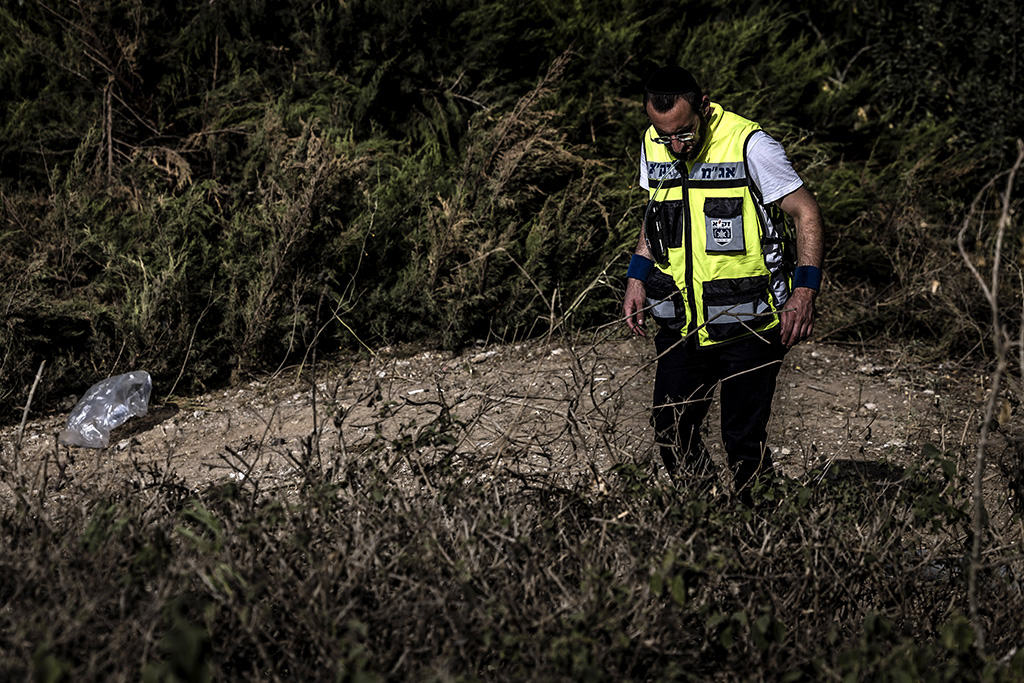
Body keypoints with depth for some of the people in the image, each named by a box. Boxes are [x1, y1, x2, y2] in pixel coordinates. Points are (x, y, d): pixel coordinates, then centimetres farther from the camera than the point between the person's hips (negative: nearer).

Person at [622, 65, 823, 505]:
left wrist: (804, 290, -16)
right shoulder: (653, 145, 3)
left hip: (748, 324, -5)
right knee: (670, 430, 5)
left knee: (743, 438, -3)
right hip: (679, 323, 5)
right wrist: (638, 277, 12)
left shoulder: (749, 146, -15)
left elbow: (806, 213, -9)